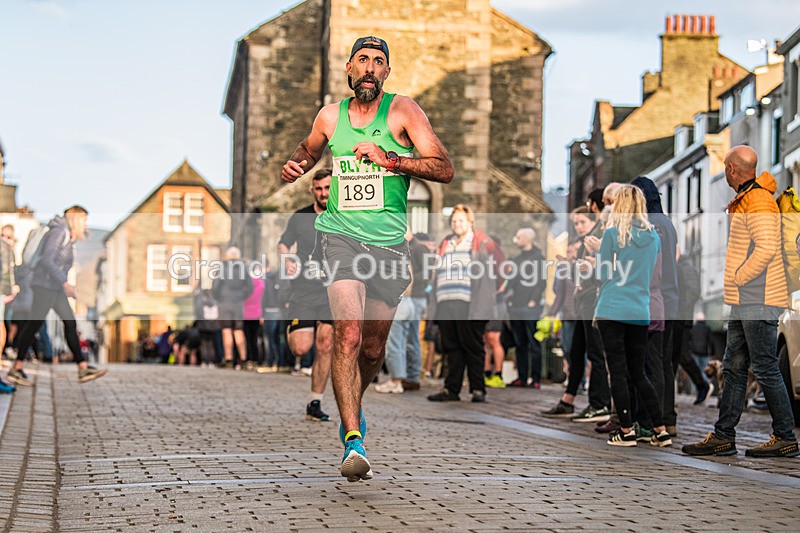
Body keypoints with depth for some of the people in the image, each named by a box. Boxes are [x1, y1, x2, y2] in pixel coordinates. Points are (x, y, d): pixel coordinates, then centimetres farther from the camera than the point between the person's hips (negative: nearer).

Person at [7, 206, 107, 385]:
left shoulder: (69, 238, 17)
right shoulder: (58, 232, -12)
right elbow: (47, 260, -21)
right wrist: (65, 283, -22)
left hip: (56, 288, 10)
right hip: (44, 285, -10)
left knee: (70, 323, 4)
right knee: (34, 324, -7)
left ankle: (83, 368, 2)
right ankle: (16, 369, -2)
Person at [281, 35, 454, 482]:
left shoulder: (403, 110, -1)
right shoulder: (330, 116, 7)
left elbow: (445, 169, -8)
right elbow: (310, 149, 30)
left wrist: (389, 159, -19)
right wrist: (296, 166, 7)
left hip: (389, 242, 0)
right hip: (342, 234, 0)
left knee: (373, 350, 10)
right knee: (348, 335, -21)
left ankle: (352, 406, 42)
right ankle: (354, 441, -21)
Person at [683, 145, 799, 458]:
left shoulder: (758, 201, -15)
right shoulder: (746, 200, 18)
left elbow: (766, 248, -25)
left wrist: (739, 277, -15)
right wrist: (736, 282, 18)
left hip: (759, 302, -10)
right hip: (744, 302, 10)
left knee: (765, 368, -6)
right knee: (733, 368, 10)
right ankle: (723, 437, 14)